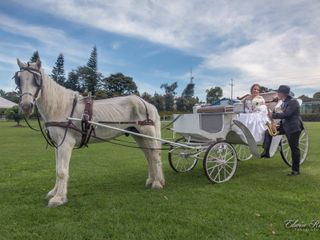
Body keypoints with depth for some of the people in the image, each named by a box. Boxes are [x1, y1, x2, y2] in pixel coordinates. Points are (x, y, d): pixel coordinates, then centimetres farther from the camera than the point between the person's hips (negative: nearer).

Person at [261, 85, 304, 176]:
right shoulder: (285, 102, 10)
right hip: (285, 126, 9)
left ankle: (296, 170, 10)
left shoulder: (293, 102, -17)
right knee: (268, 132, -1)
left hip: (293, 128, -9)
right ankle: (266, 152, 1)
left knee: (294, 148, -1)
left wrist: (273, 115, -20)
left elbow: (286, 114, -26)